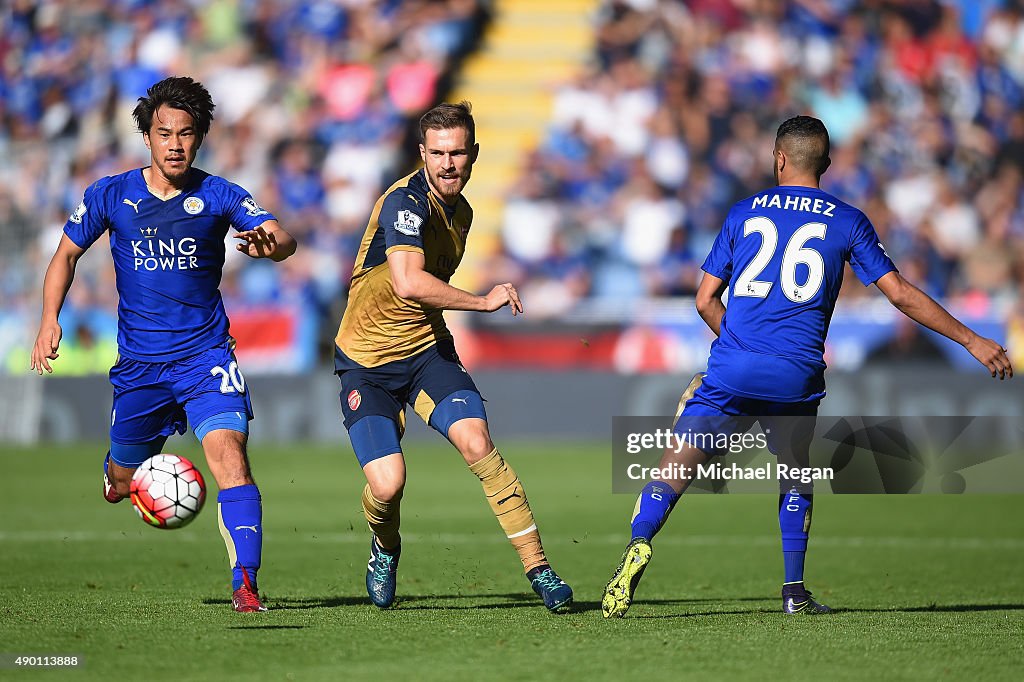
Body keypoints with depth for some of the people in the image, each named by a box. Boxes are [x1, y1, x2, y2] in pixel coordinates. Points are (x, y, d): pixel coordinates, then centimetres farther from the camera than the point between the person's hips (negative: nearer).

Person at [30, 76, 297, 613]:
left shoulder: (218, 196, -5)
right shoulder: (111, 196, -1)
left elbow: (281, 237, -18)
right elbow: (67, 253, 11)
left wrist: (269, 243, -43)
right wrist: (50, 319, -3)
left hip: (206, 357, -2)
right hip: (138, 363, 2)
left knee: (229, 456, -23)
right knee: (121, 484, 12)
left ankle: (245, 583, -25)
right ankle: (119, 463, 51)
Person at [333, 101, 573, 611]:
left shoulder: (460, 211, 8)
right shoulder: (404, 202, -20)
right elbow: (408, 283, -36)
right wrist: (483, 301, -29)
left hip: (427, 349, 5)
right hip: (367, 359, -5)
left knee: (477, 444, -19)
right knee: (387, 484, -15)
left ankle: (538, 568, -15)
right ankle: (385, 549, 22)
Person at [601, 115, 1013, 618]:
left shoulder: (744, 213, 11)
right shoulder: (847, 222, 7)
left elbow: (706, 300, 12)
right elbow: (901, 294, 5)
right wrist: (972, 342, 10)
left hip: (733, 369, 0)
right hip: (797, 377, 0)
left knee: (676, 468, -3)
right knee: (795, 477, 22)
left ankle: (639, 544, -28)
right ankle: (794, 591, 17)